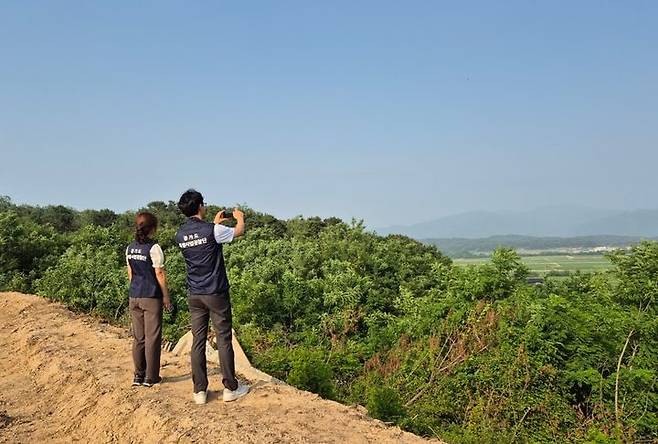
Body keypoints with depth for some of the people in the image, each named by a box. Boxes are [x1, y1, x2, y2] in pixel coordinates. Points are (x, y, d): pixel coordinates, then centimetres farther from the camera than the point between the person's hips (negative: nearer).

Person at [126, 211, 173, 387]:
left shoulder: (130, 249, 6)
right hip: (151, 297, -6)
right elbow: (160, 274, -12)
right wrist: (166, 297, -4)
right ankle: (150, 377, 11)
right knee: (152, 337, 4)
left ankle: (138, 375, 22)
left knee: (138, 337, 14)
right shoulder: (154, 248, -14)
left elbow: (130, 274, 11)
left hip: (134, 297, 6)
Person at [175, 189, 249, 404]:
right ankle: (231, 388, 12)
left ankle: (200, 390, 12)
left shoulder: (180, 235, 2)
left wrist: (215, 224, 34)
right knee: (224, 339, 4)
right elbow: (239, 231, 3)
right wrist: (239, 217, 24)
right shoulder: (212, 231, -15)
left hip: (194, 295, 5)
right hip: (216, 293, -5)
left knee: (198, 341, 8)